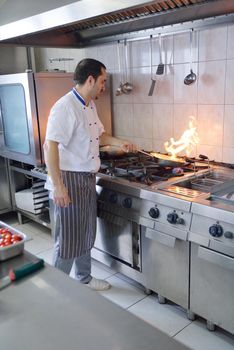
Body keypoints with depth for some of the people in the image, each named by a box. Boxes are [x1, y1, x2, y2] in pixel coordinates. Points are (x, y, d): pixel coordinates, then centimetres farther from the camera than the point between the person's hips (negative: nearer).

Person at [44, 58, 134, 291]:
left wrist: (119, 143, 11)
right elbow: (50, 146, -24)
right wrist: (58, 186, -26)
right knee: (68, 237, 2)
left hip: (88, 178, 9)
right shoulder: (65, 107, -19)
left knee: (87, 233, 18)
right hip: (69, 180, -9)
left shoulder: (90, 105, 10)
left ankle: (84, 279, 36)